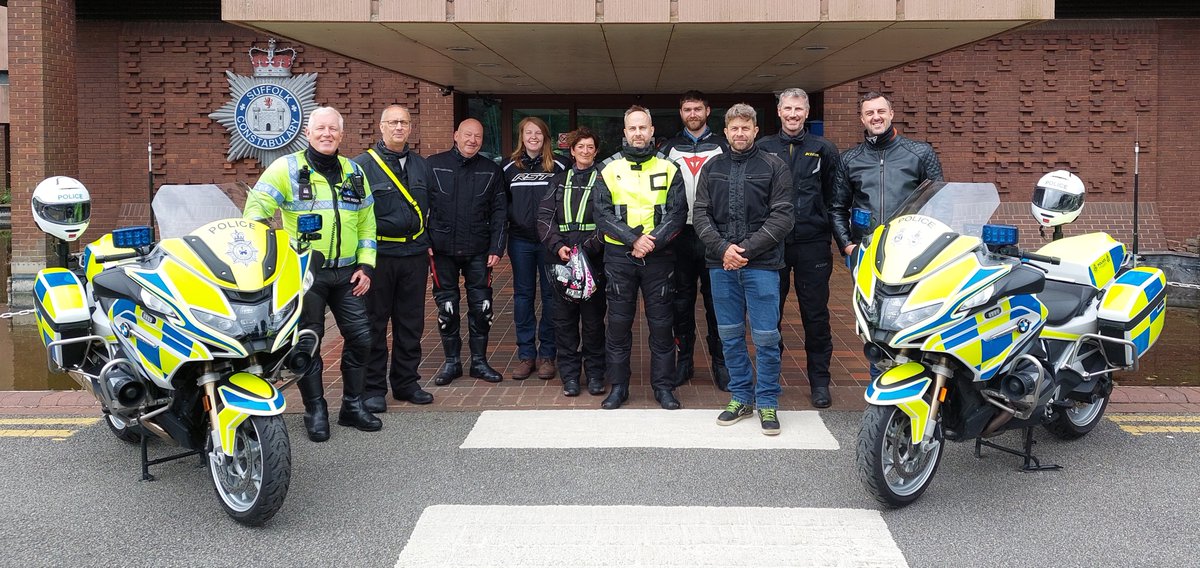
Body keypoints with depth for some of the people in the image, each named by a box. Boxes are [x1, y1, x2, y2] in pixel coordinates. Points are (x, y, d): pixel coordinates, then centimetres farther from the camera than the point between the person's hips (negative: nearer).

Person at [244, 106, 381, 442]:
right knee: (308, 341, 2)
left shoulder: (354, 172, 13)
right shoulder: (287, 168, -2)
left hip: (347, 273, 5)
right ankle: (315, 411, 14)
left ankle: (352, 406, 21)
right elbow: (257, 208, -10)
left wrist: (365, 266, 8)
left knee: (360, 338, 6)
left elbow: (367, 222, 16)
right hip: (304, 273, -4)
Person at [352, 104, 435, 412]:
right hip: (379, 256, -5)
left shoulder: (420, 165, 13)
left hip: (415, 255, 5)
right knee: (374, 324, 2)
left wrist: (428, 243, 14)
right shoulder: (363, 164, -4)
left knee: (411, 323, 11)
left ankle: (406, 381, 22)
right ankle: (373, 387, 10)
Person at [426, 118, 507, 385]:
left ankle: (479, 361, 17)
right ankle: (451, 361, 19)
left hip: (478, 252, 1)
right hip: (442, 250, -1)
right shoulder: (433, 165, 1)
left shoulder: (491, 171, 7)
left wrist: (496, 248, -1)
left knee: (481, 306, 4)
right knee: (446, 307, 6)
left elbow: (499, 212, 6)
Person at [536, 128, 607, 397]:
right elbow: (544, 217, 7)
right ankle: (570, 375, 12)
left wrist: (586, 249, -15)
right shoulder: (559, 180, 15)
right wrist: (557, 246, -9)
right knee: (564, 318, 4)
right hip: (560, 258, 3)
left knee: (593, 318, 1)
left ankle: (595, 374, 11)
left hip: (593, 259, -3)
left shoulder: (602, 180, 6)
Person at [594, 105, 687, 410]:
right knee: (618, 322, 5)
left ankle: (664, 386, 15)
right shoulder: (610, 171, 6)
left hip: (658, 256, 0)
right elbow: (602, 213, -3)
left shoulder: (668, 170, 5)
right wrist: (633, 239, -15)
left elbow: (677, 212, -2)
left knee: (661, 323, 4)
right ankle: (618, 386, 16)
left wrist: (652, 241, -16)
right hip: (619, 256, 0)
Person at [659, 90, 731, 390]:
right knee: (682, 300, 7)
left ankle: (720, 361, 10)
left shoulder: (722, 147, 7)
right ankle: (684, 359, 17)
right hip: (680, 234, 2)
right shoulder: (669, 148, 10)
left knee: (716, 299, 1)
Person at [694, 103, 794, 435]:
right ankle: (741, 397, 23)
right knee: (730, 335, 10)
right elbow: (701, 214, 6)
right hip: (721, 263, 3)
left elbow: (783, 217, -5)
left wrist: (747, 249, -13)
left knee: (766, 336, -2)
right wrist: (723, 248, -10)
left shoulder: (774, 167, 2)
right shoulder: (712, 168, 11)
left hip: (761, 263, -3)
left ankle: (767, 403, 11)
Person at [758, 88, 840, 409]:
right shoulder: (762, 150, 6)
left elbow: (834, 198, 7)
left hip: (812, 245, 0)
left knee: (816, 315, 5)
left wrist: (836, 238, 1)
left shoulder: (823, 150, 7)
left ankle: (819, 381, 16)